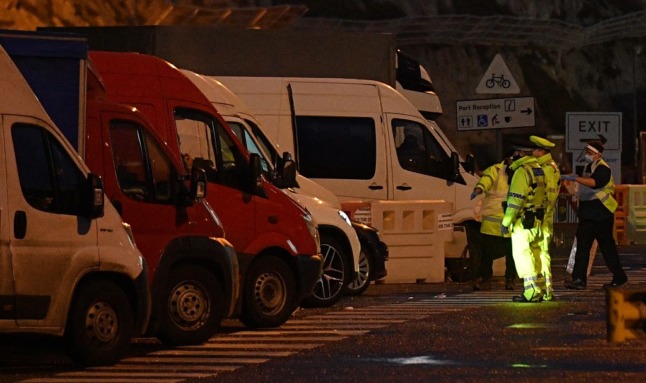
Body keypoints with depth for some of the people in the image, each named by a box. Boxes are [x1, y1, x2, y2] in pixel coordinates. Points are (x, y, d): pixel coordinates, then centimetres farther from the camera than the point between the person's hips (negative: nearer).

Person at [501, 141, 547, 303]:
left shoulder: (522, 171, -15)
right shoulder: (538, 169, 14)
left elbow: (516, 199, -20)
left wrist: (506, 222, -17)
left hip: (523, 221, -9)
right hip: (537, 220, 9)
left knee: (522, 254, -7)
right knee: (532, 253, 15)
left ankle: (532, 292, -12)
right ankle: (537, 290, 18)